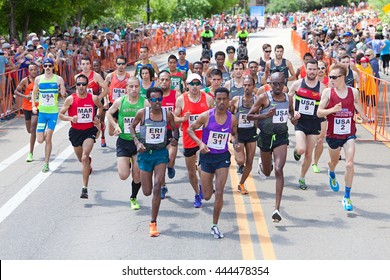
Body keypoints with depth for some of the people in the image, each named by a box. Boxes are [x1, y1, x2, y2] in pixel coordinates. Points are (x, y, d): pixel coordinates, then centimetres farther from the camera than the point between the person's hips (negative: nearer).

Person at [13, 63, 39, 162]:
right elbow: (16, 91, -4)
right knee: (29, 130, 13)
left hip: (37, 107, -1)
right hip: (27, 107, 1)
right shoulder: (25, 81, -7)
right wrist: (25, 96, -19)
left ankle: (31, 153, -9)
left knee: (33, 129, -12)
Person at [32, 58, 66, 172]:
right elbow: (34, 93, 15)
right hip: (41, 111, 2)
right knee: (40, 140, -3)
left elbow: (63, 94, 4)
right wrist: (33, 106, 2)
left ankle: (46, 163, 6)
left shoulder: (58, 79, -1)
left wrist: (63, 93, -19)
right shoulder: (38, 79, 4)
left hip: (53, 112, -2)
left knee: (48, 139, -4)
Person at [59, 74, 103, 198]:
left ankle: (85, 188, -18)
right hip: (75, 131, 2)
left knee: (84, 157, -20)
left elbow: (100, 107, 19)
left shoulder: (93, 98, -4)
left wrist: (97, 117, 1)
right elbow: (60, 115, -4)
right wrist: (70, 118, -22)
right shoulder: (71, 99, -8)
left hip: (90, 131, -2)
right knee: (82, 159, 19)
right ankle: (89, 162, 60)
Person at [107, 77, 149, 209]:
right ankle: (126, 163, 29)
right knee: (123, 175, -7)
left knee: (137, 176, 5)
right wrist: (115, 126, -2)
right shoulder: (119, 101, -5)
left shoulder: (145, 103, -8)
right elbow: (109, 114, 13)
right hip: (123, 142, 0)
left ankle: (133, 198, 31)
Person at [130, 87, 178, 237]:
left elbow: (175, 129, 12)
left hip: (161, 153, 0)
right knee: (147, 192, 4)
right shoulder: (142, 113, -8)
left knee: (157, 186, -15)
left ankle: (153, 223, -9)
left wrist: (175, 138, -9)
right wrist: (137, 142, -8)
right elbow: (132, 127, 6)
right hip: (145, 152, 0)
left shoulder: (167, 114, -4)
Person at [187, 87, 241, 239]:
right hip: (207, 156, -1)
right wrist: (200, 143, -18)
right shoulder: (206, 116, -12)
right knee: (207, 196, 7)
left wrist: (236, 143, -6)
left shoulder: (232, 119, -4)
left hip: (223, 157, 1)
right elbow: (190, 129, -3)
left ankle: (215, 225, 6)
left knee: (219, 193, -8)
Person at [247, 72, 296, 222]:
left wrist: (292, 117, 0)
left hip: (281, 137, 1)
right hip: (266, 136, -1)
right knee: (267, 172, 17)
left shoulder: (288, 98, 1)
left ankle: (277, 208, -17)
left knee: (278, 170, -16)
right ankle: (261, 164, 59)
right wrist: (265, 115, -25)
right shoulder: (264, 97, -10)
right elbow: (249, 116, -9)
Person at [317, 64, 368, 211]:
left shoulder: (353, 92, -4)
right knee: (334, 161, 22)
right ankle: (332, 174, 61)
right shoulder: (328, 92, -9)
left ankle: (347, 197, -1)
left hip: (349, 134, 0)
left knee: (349, 164, -14)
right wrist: (333, 109, -25)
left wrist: (362, 115, 11)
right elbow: (319, 113, -10)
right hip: (333, 134, 0)